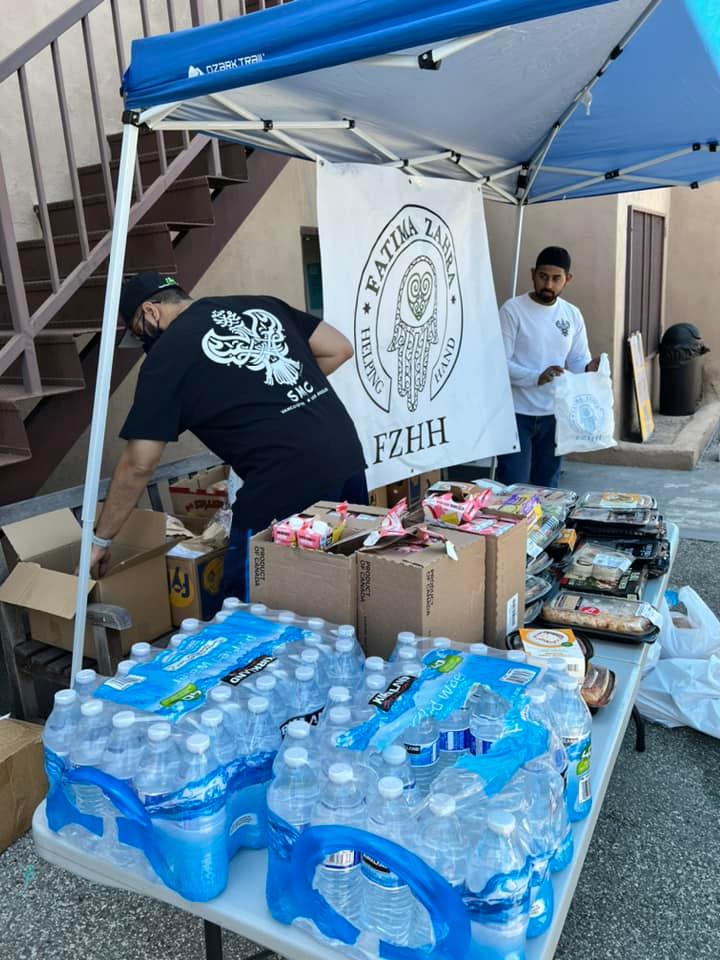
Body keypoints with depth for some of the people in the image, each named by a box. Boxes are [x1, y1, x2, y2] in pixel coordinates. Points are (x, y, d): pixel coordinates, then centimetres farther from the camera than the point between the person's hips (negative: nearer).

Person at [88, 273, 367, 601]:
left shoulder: (167, 353, 2)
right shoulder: (258, 303, 18)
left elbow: (138, 465, 1)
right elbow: (340, 349, 17)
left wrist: (99, 540, 12)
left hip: (286, 480, -7)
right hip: (348, 453, 8)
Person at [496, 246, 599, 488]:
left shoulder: (572, 315, 7)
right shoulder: (512, 310, -9)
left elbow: (578, 360, 10)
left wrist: (589, 368, -14)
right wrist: (537, 377, -28)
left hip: (553, 414, 5)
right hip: (517, 414, -5)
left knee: (548, 486, 14)